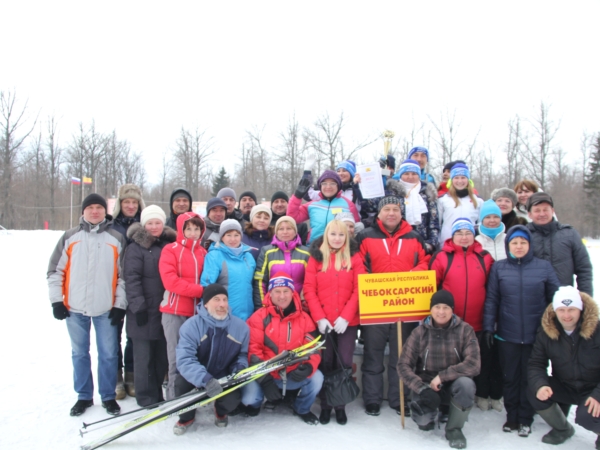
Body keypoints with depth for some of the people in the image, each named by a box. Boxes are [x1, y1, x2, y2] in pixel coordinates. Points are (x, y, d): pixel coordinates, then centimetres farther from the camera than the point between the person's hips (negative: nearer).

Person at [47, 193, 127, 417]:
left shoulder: (117, 239, 3)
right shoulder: (70, 237, 5)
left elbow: (123, 275, 3)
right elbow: (55, 270, 7)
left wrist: (120, 305, -2)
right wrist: (56, 300, 1)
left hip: (106, 309, -1)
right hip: (75, 308, 1)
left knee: (108, 354, 3)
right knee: (79, 353, 11)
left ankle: (108, 396, 19)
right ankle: (84, 396, 26)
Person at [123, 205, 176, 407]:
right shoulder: (136, 247, -3)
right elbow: (131, 278, -10)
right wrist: (138, 306, -15)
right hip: (144, 311, -5)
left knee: (163, 355, 11)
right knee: (145, 357, 1)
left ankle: (158, 395, 24)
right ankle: (147, 398, 13)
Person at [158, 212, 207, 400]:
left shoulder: (203, 253, 12)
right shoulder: (171, 250, -1)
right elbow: (169, 279, -12)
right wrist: (199, 290, -16)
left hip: (197, 311, 4)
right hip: (174, 311, -4)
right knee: (177, 357, -1)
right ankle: (174, 397, 9)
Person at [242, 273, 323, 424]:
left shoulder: (304, 318, 0)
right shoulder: (259, 317, -8)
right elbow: (253, 350, -13)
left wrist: (308, 368, -26)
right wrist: (265, 381, -22)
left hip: (293, 375, 2)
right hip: (264, 376, -2)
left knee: (316, 378, -23)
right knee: (249, 398, -25)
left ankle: (302, 409, 11)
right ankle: (254, 404, 17)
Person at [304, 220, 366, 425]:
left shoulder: (354, 257, 4)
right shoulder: (316, 257, 4)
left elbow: (359, 290, -3)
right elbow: (309, 289, -1)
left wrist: (345, 316, -12)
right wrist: (319, 318, -10)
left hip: (347, 321, 0)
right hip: (323, 322, 0)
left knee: (344, 363, 3)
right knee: (325, 364, 6)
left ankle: (340, 406, 19)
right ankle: (325, 405, 21)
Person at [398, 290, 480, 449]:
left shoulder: (465, 330, -9)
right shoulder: (420, 332, -6)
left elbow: (473, 365, -19)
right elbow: (403, 365, -9)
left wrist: (442, 376, -25)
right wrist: (422, 388, -23)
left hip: (452, 385, 0)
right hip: (426, 385, 0)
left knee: (465, 383, -33)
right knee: (422, 419, -27)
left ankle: (454, 429, -5)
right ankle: (428, 417, 15)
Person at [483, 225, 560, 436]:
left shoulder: (544, 267, 1)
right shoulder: (498, 268, 2)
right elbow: (491, 300, 1)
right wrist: (488, 327, -3)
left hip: (536, 335, 0)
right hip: (507, 335, 1)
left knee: (530, 378, 9)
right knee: (510, 378, 11)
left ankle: (526, 419, 24)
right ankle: (512, 417, 26)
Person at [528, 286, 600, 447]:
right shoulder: (546, 332, -9)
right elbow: (535, 364, -7)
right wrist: (539, 385, -28)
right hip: (565, 388, 4)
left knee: (586, 417, -32)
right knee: (534, 392, -21)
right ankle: (562, 429, 8)